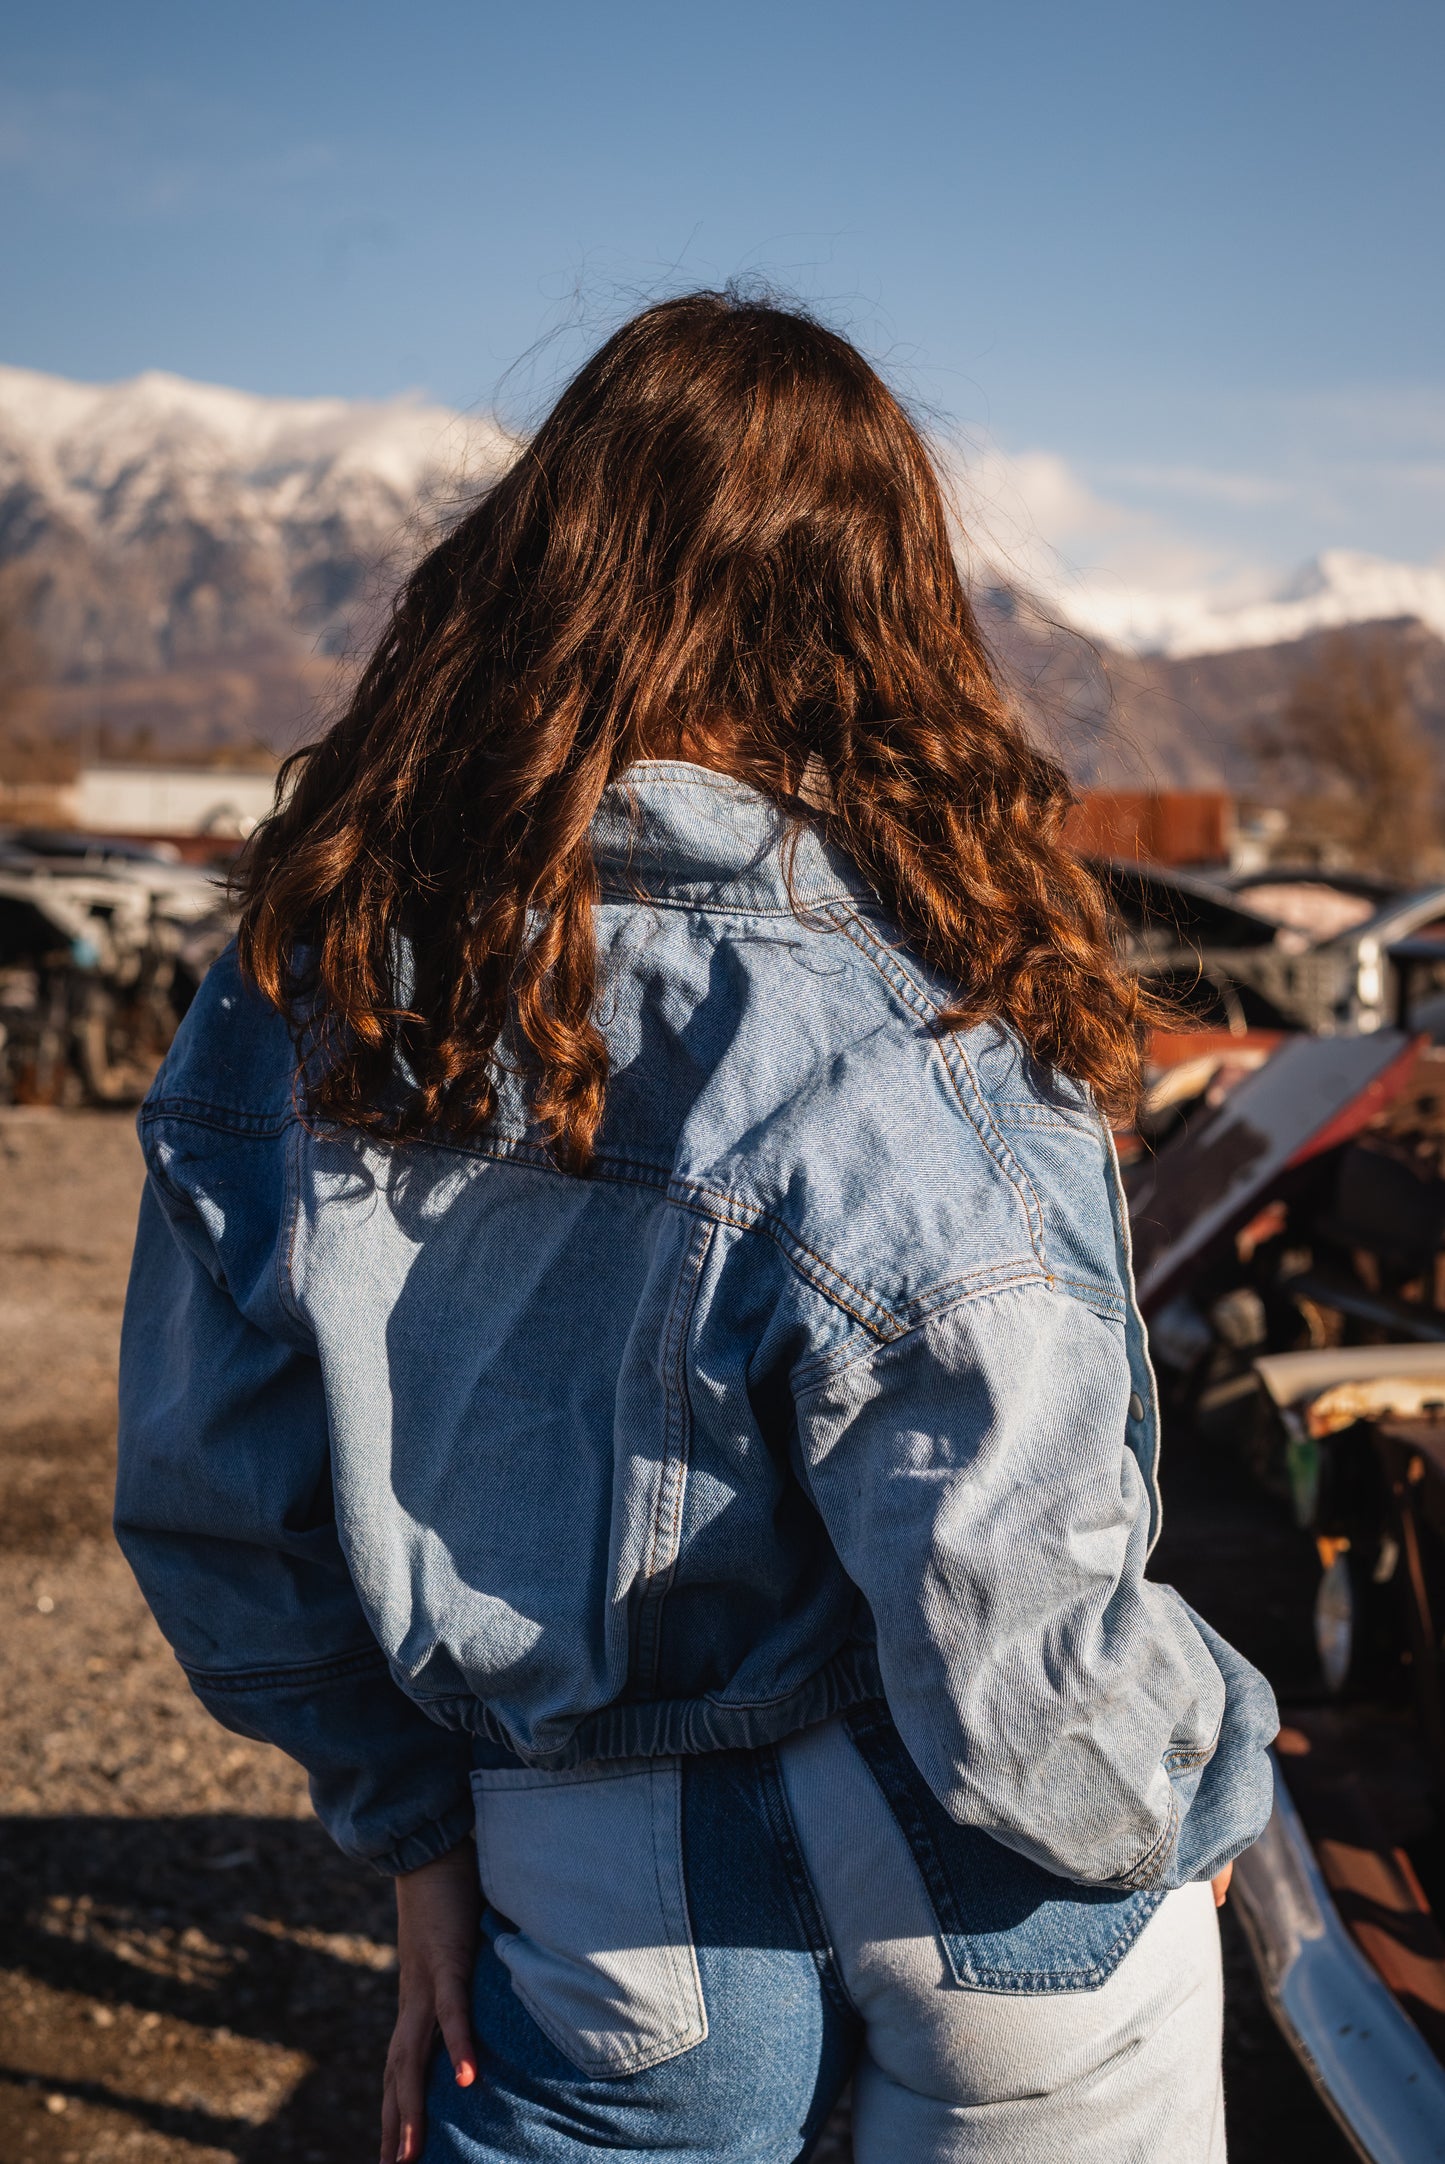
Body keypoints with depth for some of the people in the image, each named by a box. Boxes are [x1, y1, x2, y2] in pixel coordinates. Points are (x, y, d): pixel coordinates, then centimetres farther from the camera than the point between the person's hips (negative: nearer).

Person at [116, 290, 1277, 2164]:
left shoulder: (315, 981, -12)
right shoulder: (892, 1050, -27)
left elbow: (209, 1511, -2)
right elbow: (1034, 1700, -26)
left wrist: (421, 1832, 9)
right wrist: (1202, 1794, -4)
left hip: (622, 1936, 3)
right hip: (991, 1924, -2)